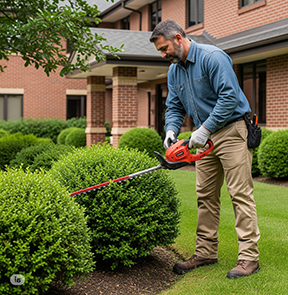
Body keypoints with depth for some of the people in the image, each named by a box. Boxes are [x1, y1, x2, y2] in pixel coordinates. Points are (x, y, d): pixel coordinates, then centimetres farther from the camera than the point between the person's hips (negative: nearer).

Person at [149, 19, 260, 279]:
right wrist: (171, 130, -7)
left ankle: (249, 257, -4)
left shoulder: (212, 57, -15)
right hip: (206, 138, 8)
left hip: (231, 131, -8)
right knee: (206, 197, 9)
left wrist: (204, 129, -22)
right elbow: (174, 107, 13)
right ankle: (206, 253, 16)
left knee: (241, 194, -8)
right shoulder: (174, 71, 10)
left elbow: (230, 97, -22)